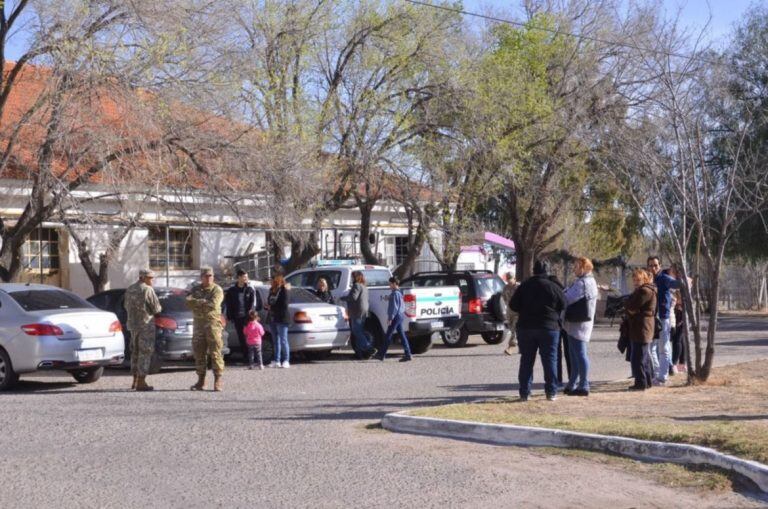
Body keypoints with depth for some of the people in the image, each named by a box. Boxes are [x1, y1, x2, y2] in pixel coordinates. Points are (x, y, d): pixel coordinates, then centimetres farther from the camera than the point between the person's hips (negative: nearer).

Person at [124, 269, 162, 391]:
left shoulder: (130, 289, 10)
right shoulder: (148, 290, -13)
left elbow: (126, 306, 19)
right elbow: (156, 308, -12)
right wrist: (159, 307, 9)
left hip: (133, 324, 8)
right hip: (146, 324, -8)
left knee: (135, 352, 15)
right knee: (145, 353, -4)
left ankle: (135, 381, 19)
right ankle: (141, 383, -6)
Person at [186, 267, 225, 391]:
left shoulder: (217, 290, 0)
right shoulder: (195, 289, 15)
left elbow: (213, 305, -15)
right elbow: (189, 302, 0)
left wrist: (198, 302, -9)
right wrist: (205, 303, -13)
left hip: (213, 323, -5)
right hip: (198, 323, 5)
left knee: (215, 352, -9)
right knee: (199, 353, 6)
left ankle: (218, 381, -8)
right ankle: (201, 380, 13)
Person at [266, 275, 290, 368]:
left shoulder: (284, 292, -8)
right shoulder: (272, 291, 14)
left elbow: (284, 306, -15)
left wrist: (272, 308, -12)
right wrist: (268, 307, -1)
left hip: (281, 320, -7)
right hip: (273, 319, 8)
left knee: (283, 340, -6)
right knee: (276, 341, 9)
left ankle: (286, 361, -2)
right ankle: (277, 361, 12)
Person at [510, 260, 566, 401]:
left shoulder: (524, 286, 0)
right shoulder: (554, 287, -6)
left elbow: (513, 305, 1)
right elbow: (563, 306, 0)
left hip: (526, 327, 2)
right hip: (548, 328, -2)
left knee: (526, 360, 7)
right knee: (550, 359, 5)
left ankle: (524, 392, 5)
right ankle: (551, 392, 4)